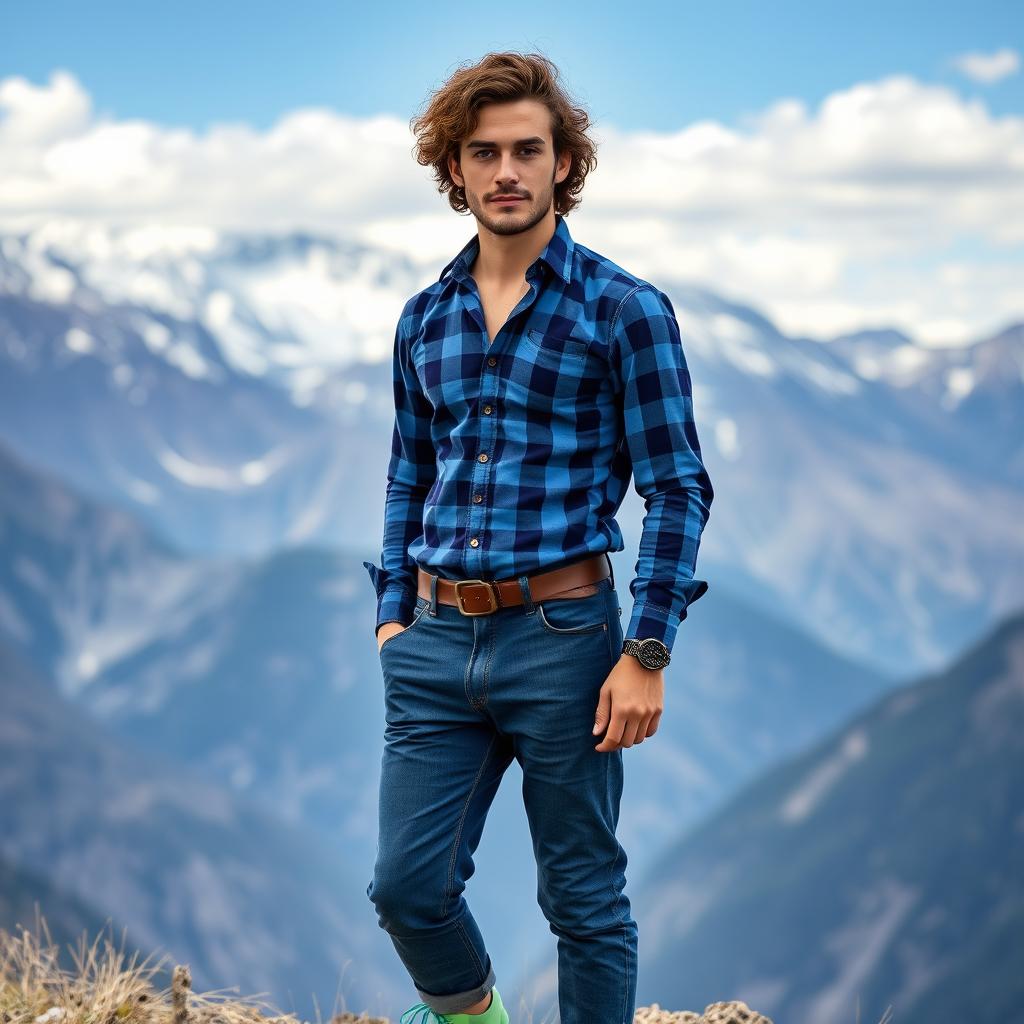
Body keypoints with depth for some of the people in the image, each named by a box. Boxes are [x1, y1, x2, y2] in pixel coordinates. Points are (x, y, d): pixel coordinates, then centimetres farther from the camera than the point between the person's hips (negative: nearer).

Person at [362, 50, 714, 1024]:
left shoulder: (624, 310, -4)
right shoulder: (424, 318, 11)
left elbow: (677, 488, -6)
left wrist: (646, 652, -12)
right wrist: (394, 611, 12)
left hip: (562, 635, -4)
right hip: (435, 643, 4)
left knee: (584, 899, 6)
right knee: (407, 885, 5)